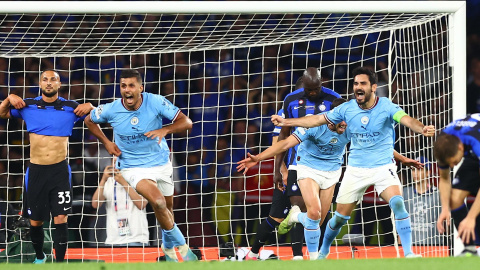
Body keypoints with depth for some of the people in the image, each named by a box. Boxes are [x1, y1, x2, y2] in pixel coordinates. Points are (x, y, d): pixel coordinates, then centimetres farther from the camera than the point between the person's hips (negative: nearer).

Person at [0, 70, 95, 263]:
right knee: (35, 222, 9)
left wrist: (89, 108, -7)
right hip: (36, 171, 1)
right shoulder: (27, 106, 2)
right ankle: (39, 257, 33)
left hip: (60, 170, -1)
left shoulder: (71, 108, 0)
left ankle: (60, 263, -3)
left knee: (60, 219, -9)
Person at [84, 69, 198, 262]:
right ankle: (180, 243, -4)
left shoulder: (155, 102, -18)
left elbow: (186, 122, -16)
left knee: (168, 208, 16)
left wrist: (165, 130, -34)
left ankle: (169, 247, 44)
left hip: (161, 162, 2)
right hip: (133, 167, -2)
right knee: (158, 202, -25)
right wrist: (106, 142, -4)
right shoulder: (111, 110, -16)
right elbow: (89, 120, 6)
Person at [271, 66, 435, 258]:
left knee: (397, 204, -27)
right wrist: (286, 122, 6)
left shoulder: (386, 107, -13)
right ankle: (323, 251, 31)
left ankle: (408, 253, -22)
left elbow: (406, 120, -30)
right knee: (340, 217, 6)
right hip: (356, 169, 3)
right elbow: (317, 120, 7)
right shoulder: (347, 109, -3)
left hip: (383, 167, -3)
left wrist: (422, 129, -52)